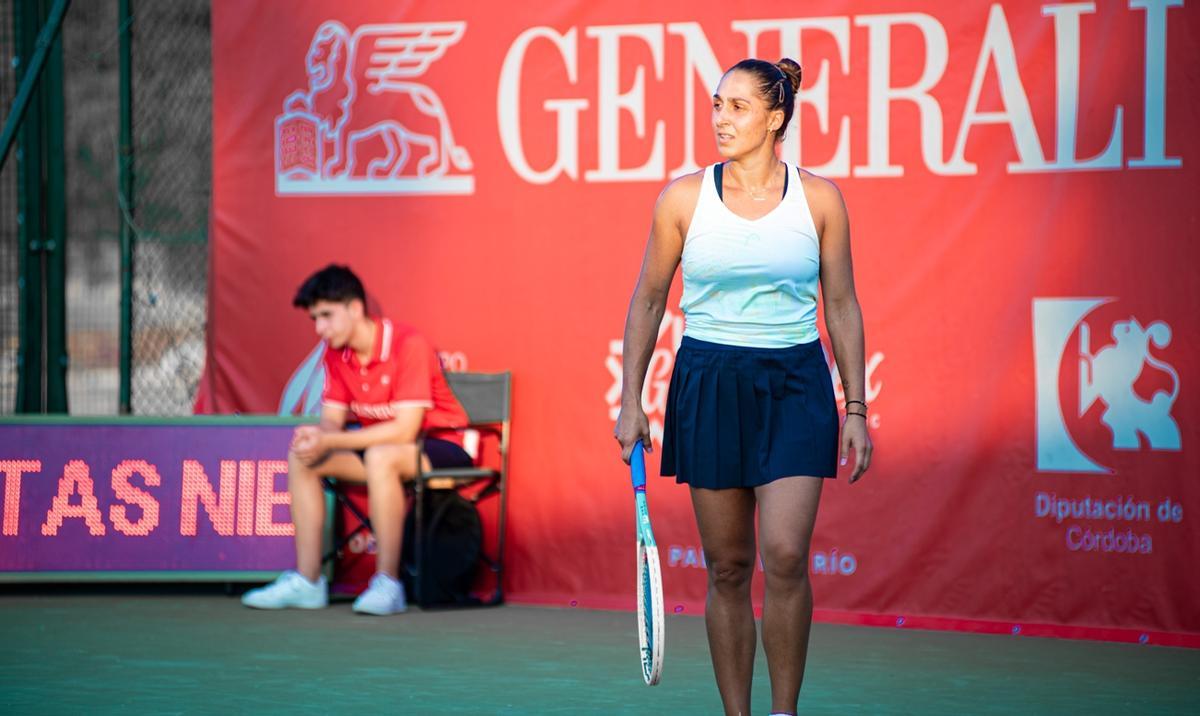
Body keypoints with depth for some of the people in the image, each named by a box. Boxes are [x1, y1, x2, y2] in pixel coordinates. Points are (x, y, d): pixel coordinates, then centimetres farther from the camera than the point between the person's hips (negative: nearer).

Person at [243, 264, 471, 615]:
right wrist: (317, 435, -25)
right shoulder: (337, 355, 1)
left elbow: (405, 430, -29)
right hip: (380, 442, 8)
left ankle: (387, 584, -31)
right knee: (301, 458, -5)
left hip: (441, 447, -8)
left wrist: (329, 442, -31)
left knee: (380, 456, -37)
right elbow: (333, 419, 1)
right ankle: (307, 582, -6)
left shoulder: (408, 346, -23)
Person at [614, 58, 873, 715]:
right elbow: (648, 300, 9)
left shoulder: (819, 199, 1)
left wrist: (855, 408, 3)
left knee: (785, 554, -15)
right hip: (708, 383, 1)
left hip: (796, 386, -1)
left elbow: (842, 305, 6)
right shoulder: (684, 197, 1)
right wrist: (630, 401, 4)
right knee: (728, 567, 3)